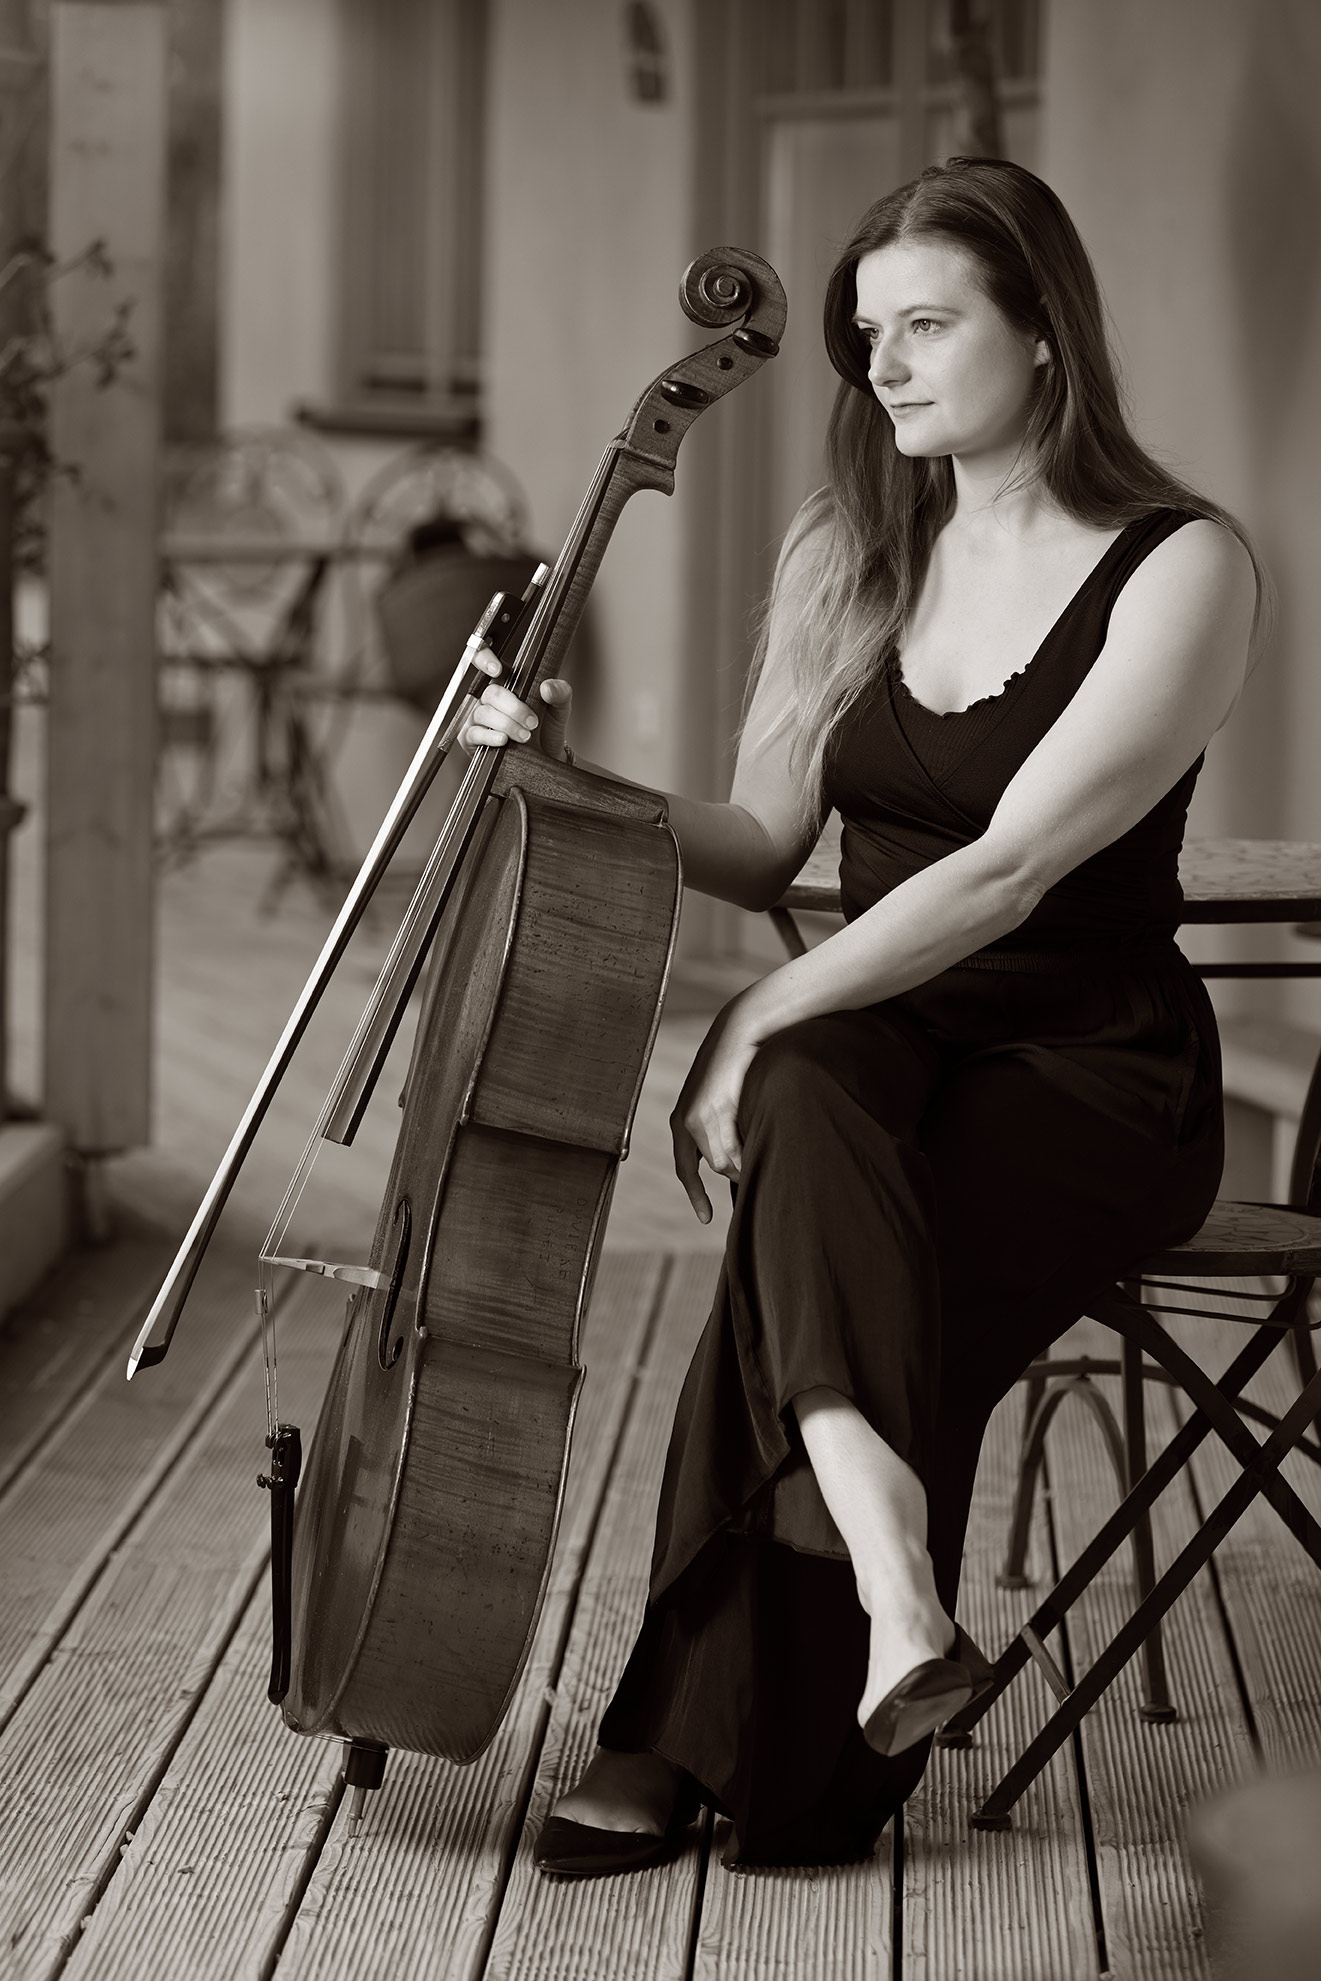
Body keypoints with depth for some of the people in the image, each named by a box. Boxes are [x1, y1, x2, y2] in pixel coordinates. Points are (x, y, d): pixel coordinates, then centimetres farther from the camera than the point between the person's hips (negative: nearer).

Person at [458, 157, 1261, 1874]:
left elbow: (1008, 871, -21)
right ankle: (887, 1562, -50)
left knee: (806, 1259, -32)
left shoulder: (1179, 569, -10)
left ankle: (693, 1744, -21)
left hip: (1090, 1072, -4)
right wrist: (579, 782, -7)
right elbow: (763, 847, 10)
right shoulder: (849, 555, 10)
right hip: (869, 1044, 4)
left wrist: (761, 1016, -28)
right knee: (808, 1101, -35)